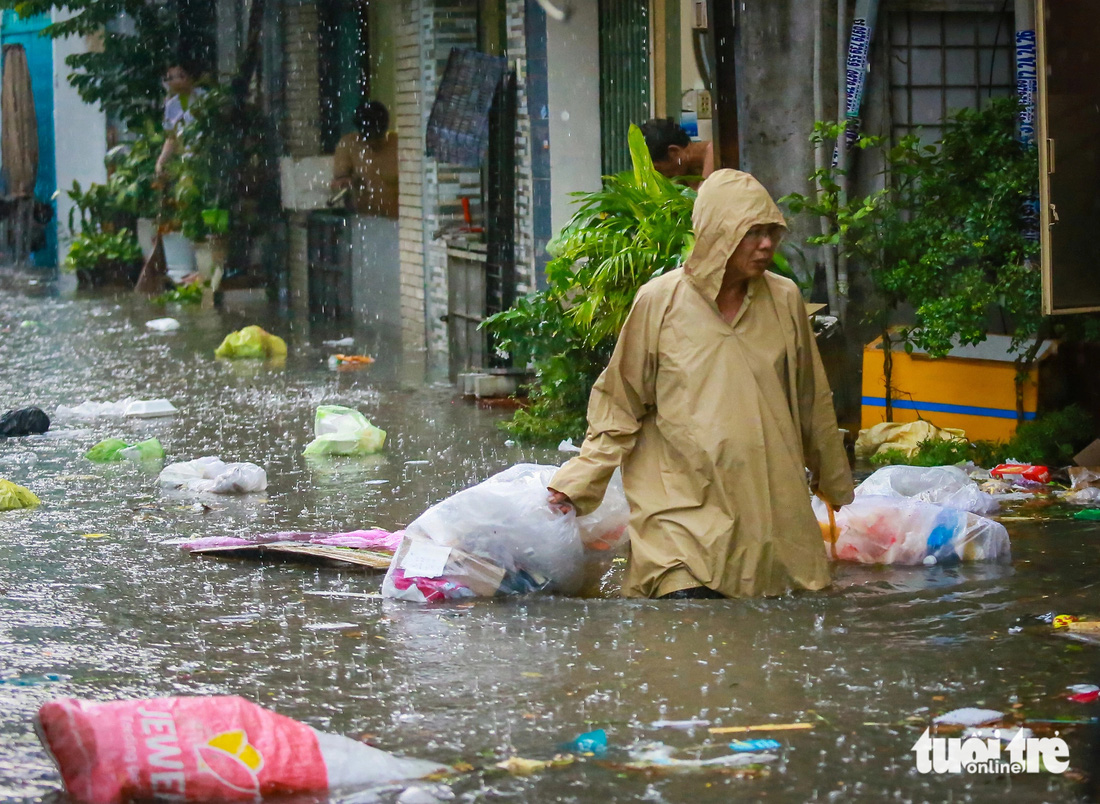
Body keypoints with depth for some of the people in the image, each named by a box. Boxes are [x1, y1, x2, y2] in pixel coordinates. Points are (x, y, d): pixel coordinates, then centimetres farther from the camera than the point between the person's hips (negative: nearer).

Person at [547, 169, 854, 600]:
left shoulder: (784, 299, 6)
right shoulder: (659, 301, -3)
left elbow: (812, 402, 19)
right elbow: (620, 401, 6)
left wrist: (835, 484, 29)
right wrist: (580, 480, 0)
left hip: (770, 501, 3)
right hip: (682, 500, -3)